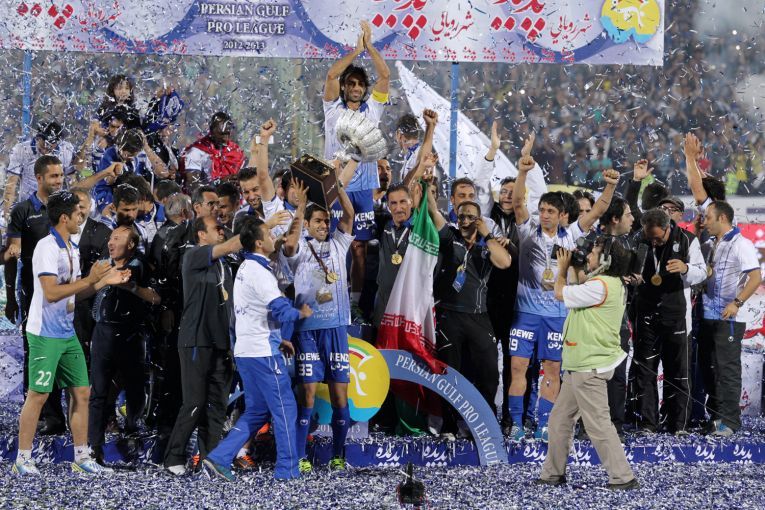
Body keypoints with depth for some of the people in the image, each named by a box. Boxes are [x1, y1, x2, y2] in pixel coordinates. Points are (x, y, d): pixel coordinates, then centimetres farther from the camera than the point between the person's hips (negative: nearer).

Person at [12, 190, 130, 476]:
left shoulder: (71, 249, 13)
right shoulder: (47, 247, -16)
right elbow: (52, 292, -23)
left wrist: (105, 281, 8)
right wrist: (90, 279, -21)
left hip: (68, 333, 9)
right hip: (45, 334, -9)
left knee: (81, 393, 7)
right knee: (38, 395, -5)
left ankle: (81, 457, 14)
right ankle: (22, 460, 3)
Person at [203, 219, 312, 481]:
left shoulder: (244, 268, 15)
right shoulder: (259, 272, -16)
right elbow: (281, 311, -22)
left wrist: (278, 339, 21)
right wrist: (301, 312, -1)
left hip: (245, 350, 9)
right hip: (263, 352, -9)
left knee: (256, 411, 14)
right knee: (285, 408, 0)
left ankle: (219, 458, 6)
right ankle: (288, 469, 3)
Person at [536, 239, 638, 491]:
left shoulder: (600, 286, -19)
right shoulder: (611, 285, 13)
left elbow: (560, 294, -12)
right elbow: (580, 292, 23)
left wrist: (562, 269, 4)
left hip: (589, 368, -11)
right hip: (579, 366, 11)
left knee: (598, 424, -8)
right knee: (559, 419, 15)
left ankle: (623, 477, -5)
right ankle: (553, 473, 21)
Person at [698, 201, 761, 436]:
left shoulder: (740, 244, -8)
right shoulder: (709, 246, 13)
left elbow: (756, 277, -14)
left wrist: (737, 303, -18)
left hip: (728, 318, -7)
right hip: (708, 316, 8)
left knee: (727, 369, -4)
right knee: (707, 366, 12)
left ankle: (729, 420, 0)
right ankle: (714, 414, 23)